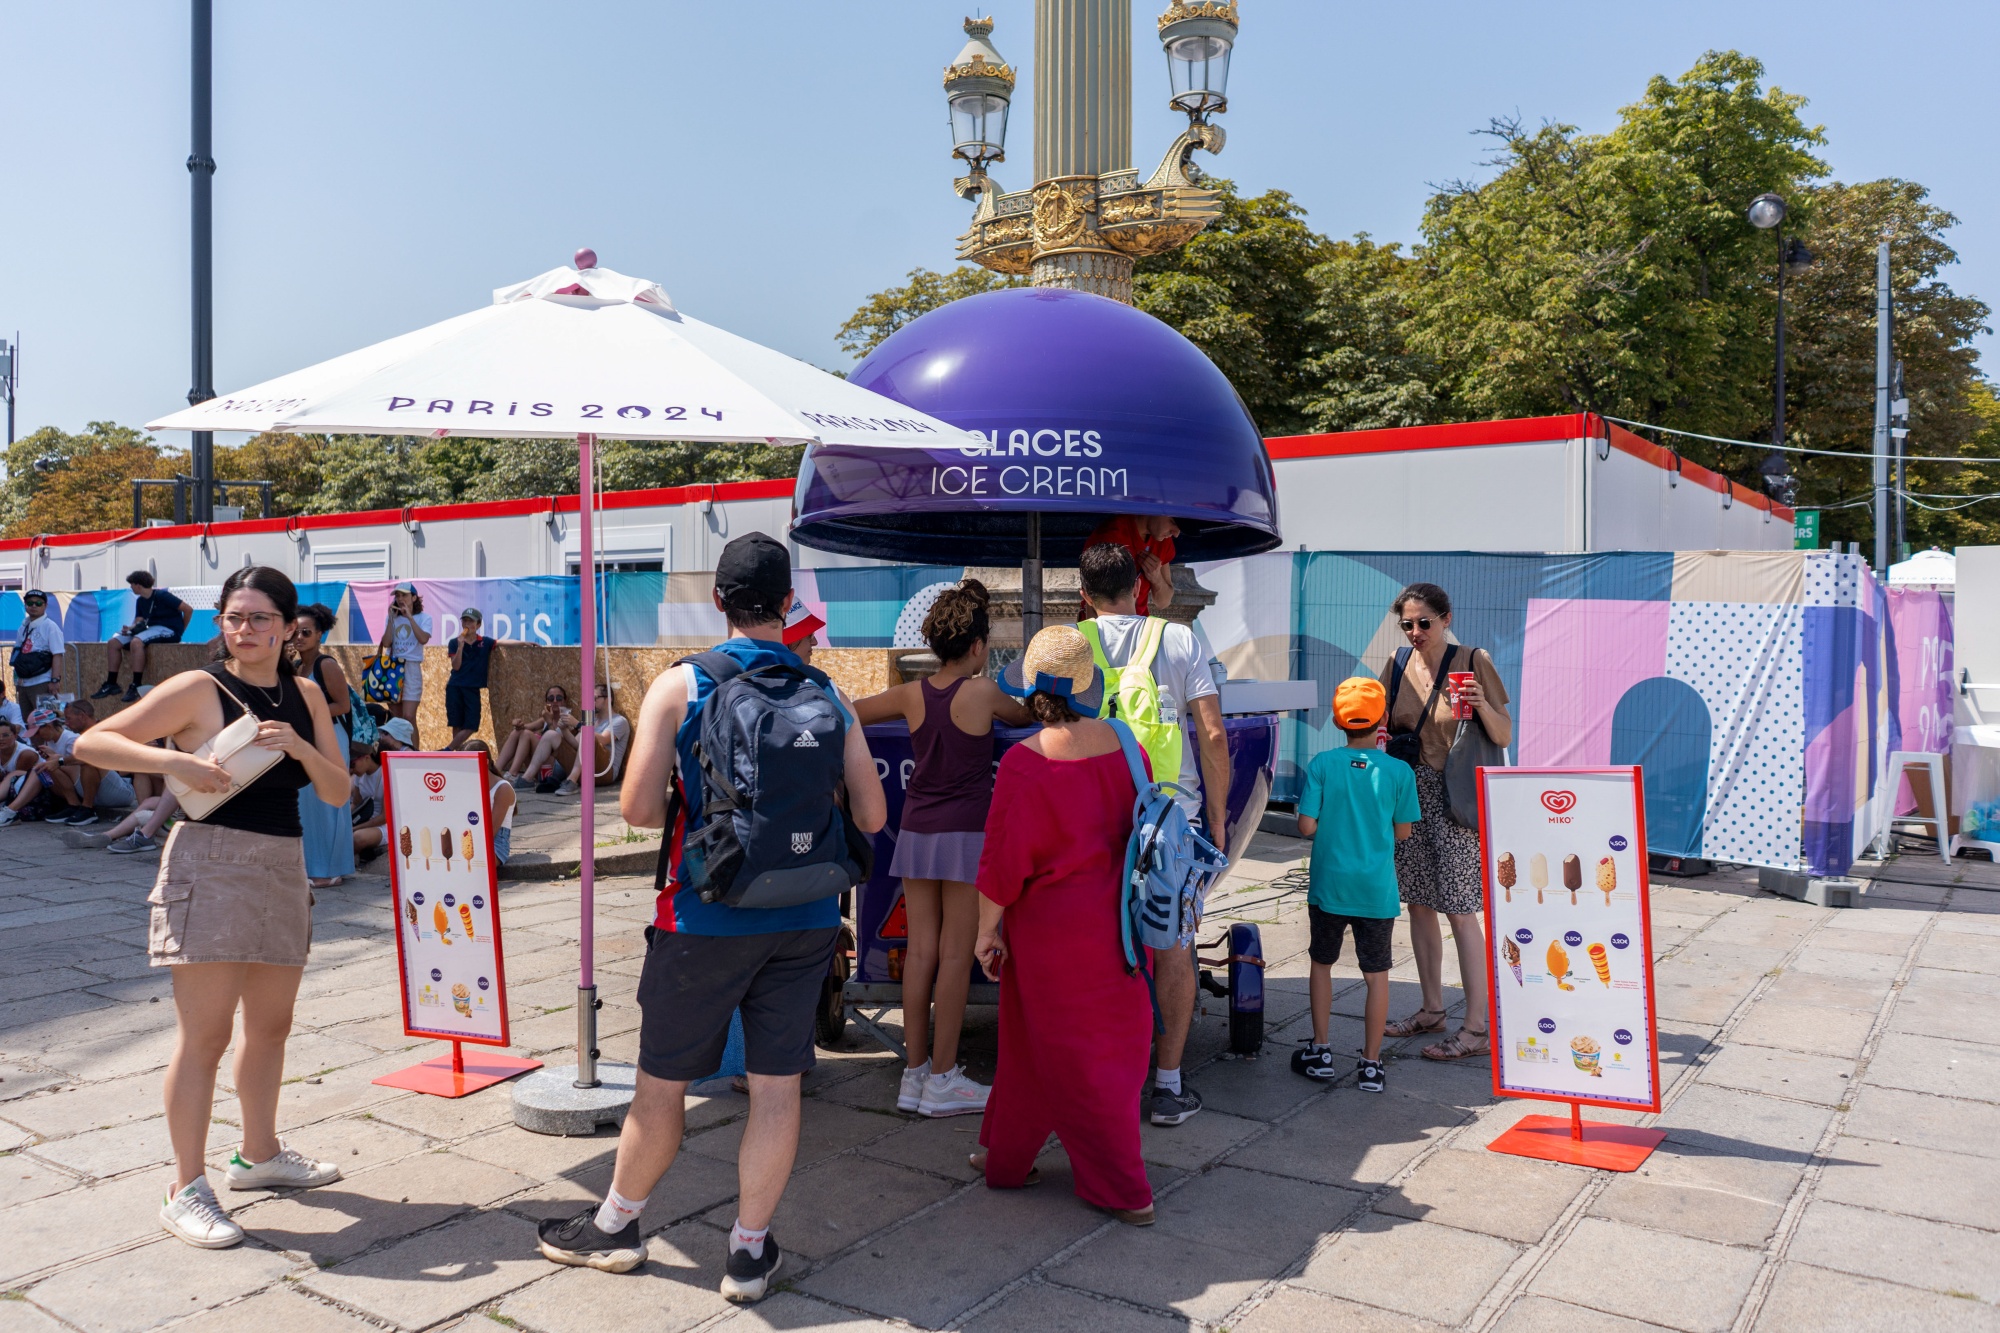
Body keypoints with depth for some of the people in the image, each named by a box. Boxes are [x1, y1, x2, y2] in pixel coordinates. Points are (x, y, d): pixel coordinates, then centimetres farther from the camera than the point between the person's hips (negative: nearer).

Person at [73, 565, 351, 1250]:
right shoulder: (198, 688, -6)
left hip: (283, 867, 6)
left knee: (270, 1023, 17)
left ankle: (258, 1155, 34)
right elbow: (91, 741, -8)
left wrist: (299, 747, -11)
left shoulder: (305, 695, 9)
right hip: (212, 865, -6)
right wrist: (173, 760, -22)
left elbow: (338, 792, 6)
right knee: (207, 1033, -5)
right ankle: (187, 1190, 8)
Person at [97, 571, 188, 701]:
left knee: (136, 642, -34)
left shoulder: (161, 595, -12)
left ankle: (136, 686, -30)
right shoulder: (140, 602, 13)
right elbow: (139, 621, 9)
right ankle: (111, 684, 1)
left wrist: (180, 631, -9)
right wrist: (130, 628, -14)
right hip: (151, 629, 9)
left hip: (168, 630, -9)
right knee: (114, 642, -1)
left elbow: (187, 609, -16)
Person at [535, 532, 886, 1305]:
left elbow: (638, 808, -11)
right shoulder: (828, 695, 0)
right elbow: (870, 815, 0)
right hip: (805, 919, 2)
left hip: (707, 917, -2)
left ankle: (614, 1226, 34)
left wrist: (696, 813, 9)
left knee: (662, 1081, 14)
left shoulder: (679, 687, -7)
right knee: (777, 1085, 10)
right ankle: (750, 1251, 21)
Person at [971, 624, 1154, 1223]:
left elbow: (1003, 861, -17)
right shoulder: (1123, 746, -3)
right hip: (1113, 922, 6)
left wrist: (987, 928, -5)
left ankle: (1124, 1191, 19)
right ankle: (1006, 1154, 34)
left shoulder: (1025, 763, -22)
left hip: (1053, 928, -6)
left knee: (1076, 1059, 9)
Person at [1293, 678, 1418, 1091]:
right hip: (1377, 889, 0)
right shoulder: (1399, 771, -6)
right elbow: (1402, 830, 1)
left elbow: (1306, 826, -10)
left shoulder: (1321, 764, -8)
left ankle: (1321, 1052, 24)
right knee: (1376, 973, 10)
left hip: (1328, 885, 0)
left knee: (1321, 963, 17)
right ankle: (1371, 1064, 15)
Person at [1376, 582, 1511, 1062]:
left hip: (1454, 797, -6)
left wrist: (1482, 705, -26)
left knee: (1460, 910, -5)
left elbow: (1504, 737, -8)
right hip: (1407, 793, 6)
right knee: (1418, 903, 12)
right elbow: (1386, 725, 15)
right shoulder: (1398, 664, 6)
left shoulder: (1472, 662, -8)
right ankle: (1432, 1009, 26)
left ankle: (1477, 1029, 2)